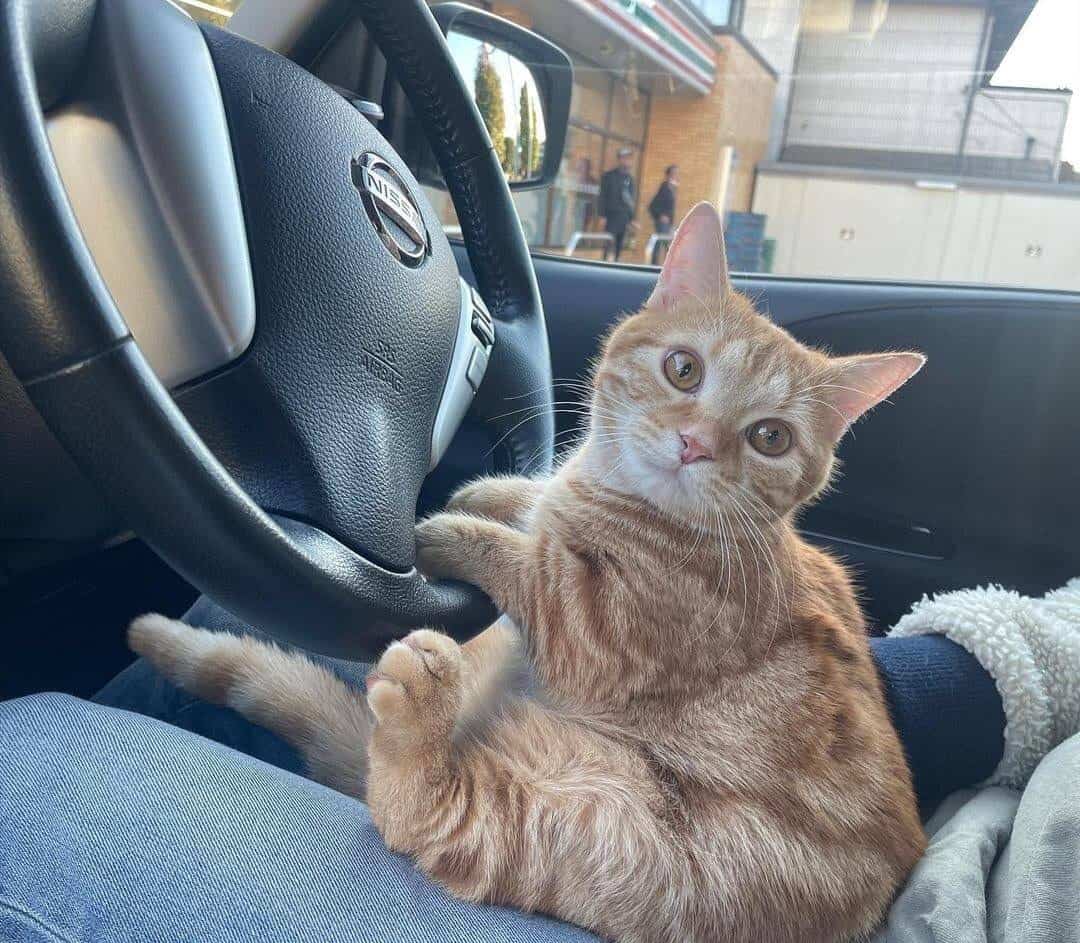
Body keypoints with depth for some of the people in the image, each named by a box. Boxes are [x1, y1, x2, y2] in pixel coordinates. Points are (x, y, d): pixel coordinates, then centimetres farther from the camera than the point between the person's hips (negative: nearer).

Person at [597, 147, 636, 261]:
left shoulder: (630, 178, 13)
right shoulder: (609, 176, 0)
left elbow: (633, 199, 15)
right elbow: (603, 197, -4)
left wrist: (631, 218, 10)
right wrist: (602, 216, -11)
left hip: (625, 217, 5)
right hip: (612, 215, -5)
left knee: (619, 245, 5)